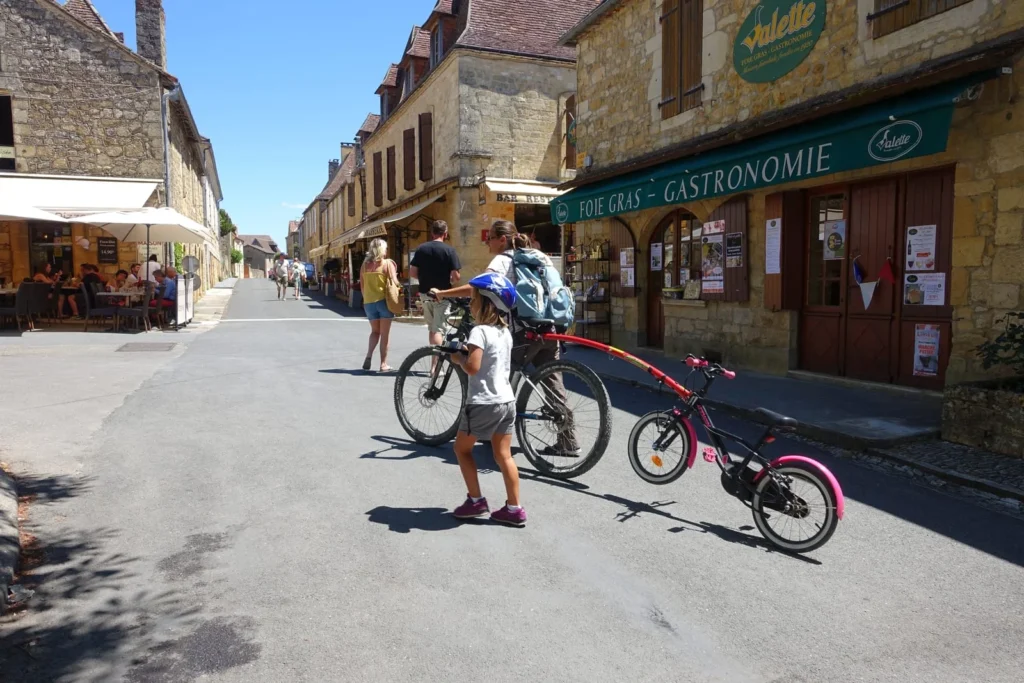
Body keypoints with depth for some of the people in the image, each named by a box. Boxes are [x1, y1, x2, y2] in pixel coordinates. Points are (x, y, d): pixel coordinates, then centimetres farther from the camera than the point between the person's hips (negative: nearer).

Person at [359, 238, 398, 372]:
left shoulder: (365, 264, 6)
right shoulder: (388, 263, -4)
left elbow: (362, 285, 9)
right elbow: (393, 283, -8)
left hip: (369, 302, 4)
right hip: (384, 300, -4)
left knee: (375, 331, 19)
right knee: (385, 333, 4)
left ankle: (369, 356, -1)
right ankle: (383, 364, 5)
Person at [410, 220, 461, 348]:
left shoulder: (421, 248, 1)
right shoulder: (449, 251, -9)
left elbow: (413, 272, 1)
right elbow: (456, 277, -12)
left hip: (425, 293, 4)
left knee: (431, 327, 18)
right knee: (439, 329, -3)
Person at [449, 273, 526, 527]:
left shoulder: (480, 331, -16)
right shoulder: (505, 332, 10)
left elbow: (472, 367, -24)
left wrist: (458, 358, -6)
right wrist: (469, 352, 12)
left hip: (484, 403, -8)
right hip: (506, 400, 8)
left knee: (462, 449, 12)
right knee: (504, 456, 12)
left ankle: (476, 501, 15)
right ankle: (514, 509, 15)